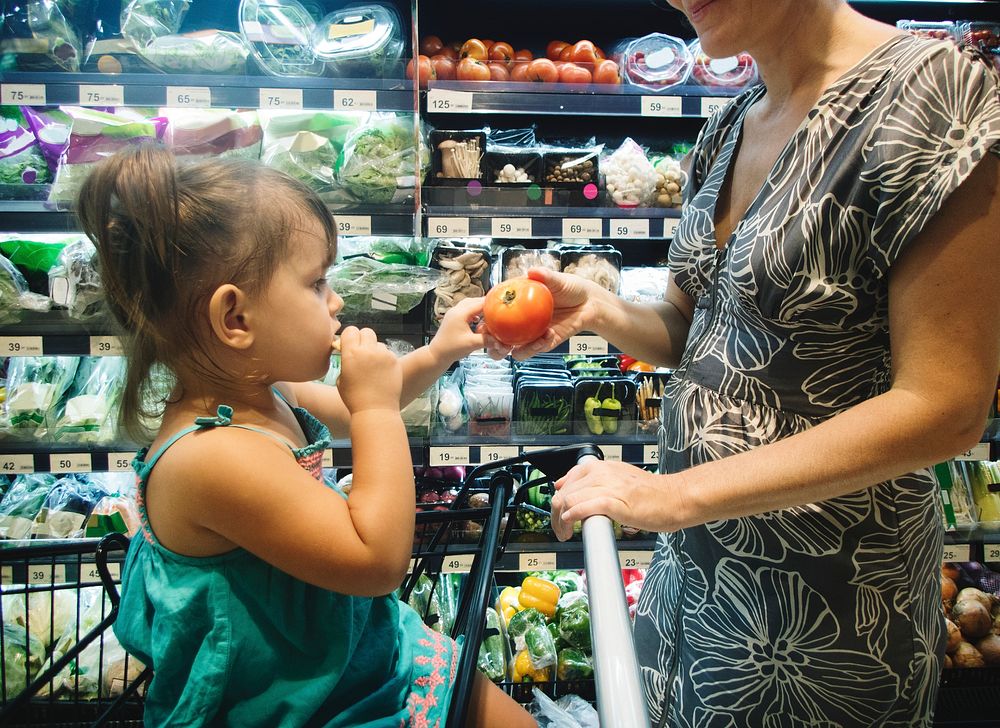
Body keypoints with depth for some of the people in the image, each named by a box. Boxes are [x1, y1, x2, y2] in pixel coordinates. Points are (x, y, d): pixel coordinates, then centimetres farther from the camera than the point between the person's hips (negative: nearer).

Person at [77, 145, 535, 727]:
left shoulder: (260, 394, -4)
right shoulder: (214, 456, -33)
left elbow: (346, 414, 19)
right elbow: (380, 559, -31)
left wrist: (434, 357, 7)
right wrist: (377, 408, -26)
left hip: (359, 652, 9)